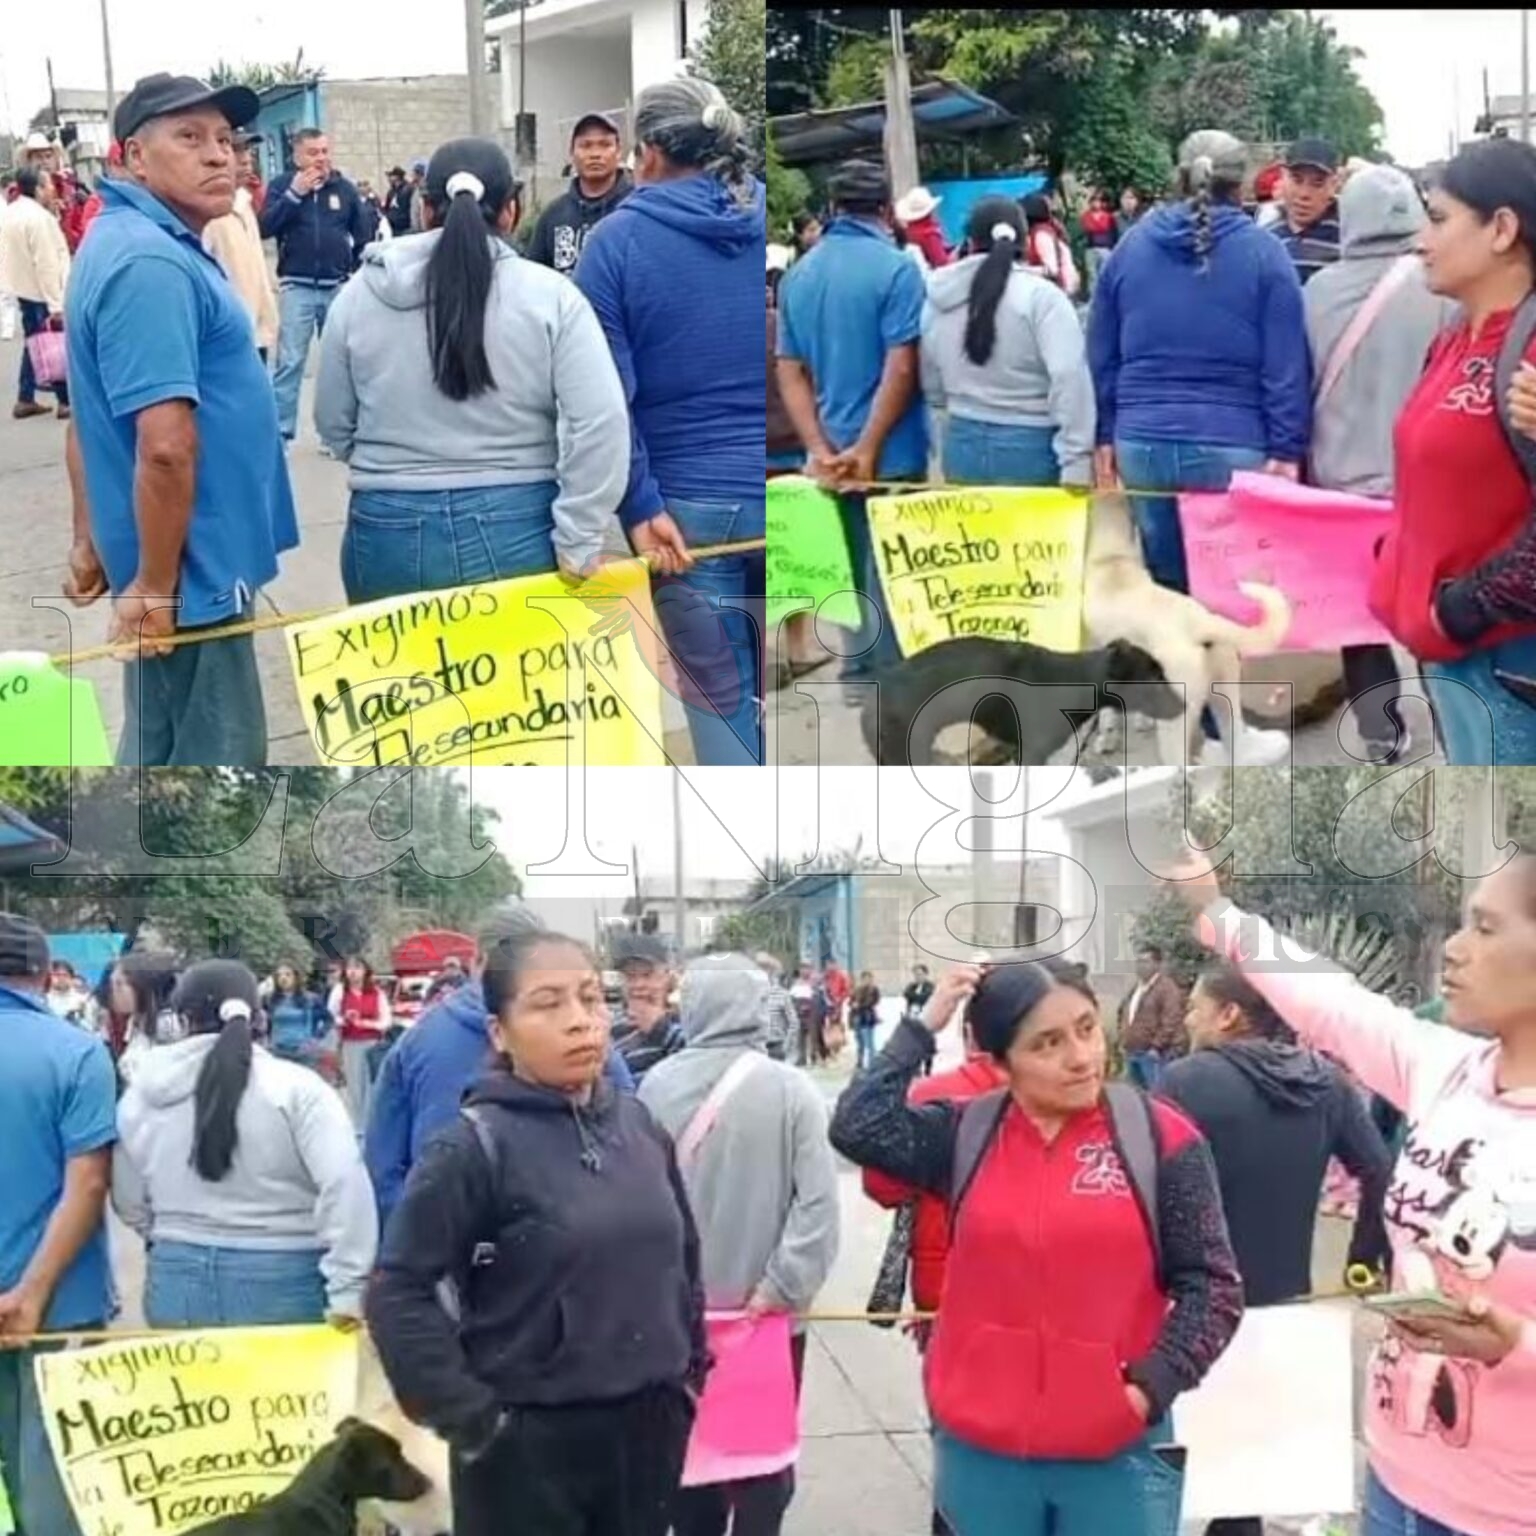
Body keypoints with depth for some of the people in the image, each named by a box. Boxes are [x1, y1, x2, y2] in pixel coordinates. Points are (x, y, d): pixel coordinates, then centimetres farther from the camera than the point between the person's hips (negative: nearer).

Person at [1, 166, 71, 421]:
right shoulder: (39, 217, -20)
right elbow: (47, 264, -23)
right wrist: (56, 304, -22)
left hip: (23, 288, 9)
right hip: (43, 292, -9)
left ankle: (25, 400, 18)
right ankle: (66, 401, 4)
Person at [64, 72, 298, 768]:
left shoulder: (144, 242, 11)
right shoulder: (151, 263, -22)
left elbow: (101, 419, 19)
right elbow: (166, 446, -29)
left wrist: (97, 541, 24)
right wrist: (154, 587, -20)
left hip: (186, 560, 10)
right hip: (190, 568, -10)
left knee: (162, 753, 20)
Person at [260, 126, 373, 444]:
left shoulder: (344, 187, 7)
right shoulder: (282, 185, 2)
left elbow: (364, 234, 12)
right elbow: (264, 228, -9)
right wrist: (294, 193, -14)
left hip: (339, 286, 3)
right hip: (297, 287, -3)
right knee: (290, 362, -7)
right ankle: (280, 432, -5)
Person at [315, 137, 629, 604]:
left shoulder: (360, 293, 2)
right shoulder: (548, 295, -5)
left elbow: (333, 424, 11)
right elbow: (600, 424, -14)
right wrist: (577, 544, -9)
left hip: (389, 536, 2)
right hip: (517, 531, -2)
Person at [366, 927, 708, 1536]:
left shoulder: (639, 1125, 5)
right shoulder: (475, 1147, -13)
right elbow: (398, 1293, -14)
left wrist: (688, 1373, 13)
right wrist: (470, 1416, -15)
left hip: (649, 1429, 5)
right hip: (528, 1445, -5)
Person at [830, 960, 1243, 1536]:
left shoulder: (1159, 1137, -3)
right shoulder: (966, 1135, 2)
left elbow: (1210, 1284, -1)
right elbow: (858, 1127, -13)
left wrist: (1153, 1382, -13)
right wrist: (922, 1027, -9)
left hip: (1117, 1457, -2)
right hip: (978, 1452, 2)